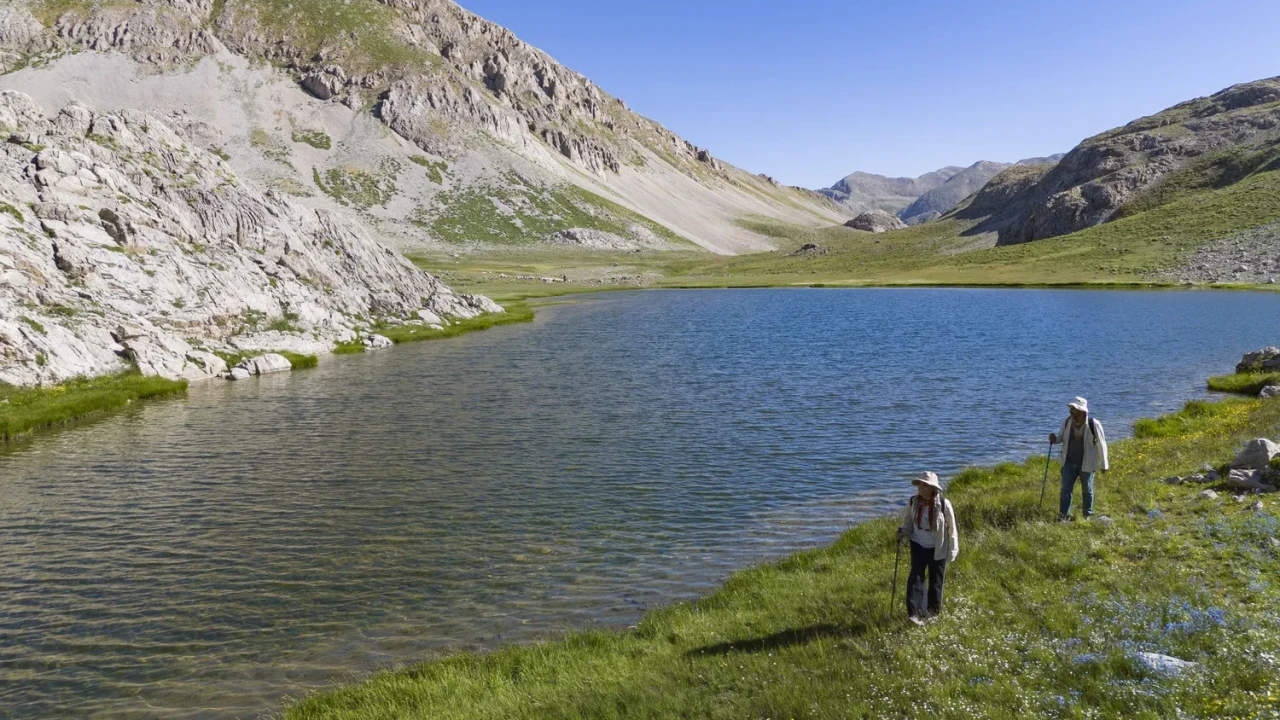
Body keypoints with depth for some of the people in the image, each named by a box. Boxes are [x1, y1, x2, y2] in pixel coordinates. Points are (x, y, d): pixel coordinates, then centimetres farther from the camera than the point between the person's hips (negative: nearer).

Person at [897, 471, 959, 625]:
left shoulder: (944, 504, -15)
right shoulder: (913, 503, -7)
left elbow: (951, 528, -5)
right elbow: (908, 522, 9)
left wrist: (952, 550, -1)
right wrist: (903, 532, -11)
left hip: (938, 549, -1)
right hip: (919, 546, 1)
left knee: (936, 582, 10)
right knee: (915, 576, -12)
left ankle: (932, 612, 28)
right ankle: (913, 613, -14)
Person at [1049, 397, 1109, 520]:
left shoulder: (1093, 424, -16)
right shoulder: (1067, 422, -5)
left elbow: (1101, 444, -7)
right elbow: (1062, 436, 11)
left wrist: (1104, 464, -3)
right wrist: (1055, 438, -14)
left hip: (1087, 464, -2)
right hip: (1069, 462, 3)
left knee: (1087, 490, 13)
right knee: (1066, 489, -2)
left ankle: (1088, 515, 29)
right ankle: (1063, 515, 2)